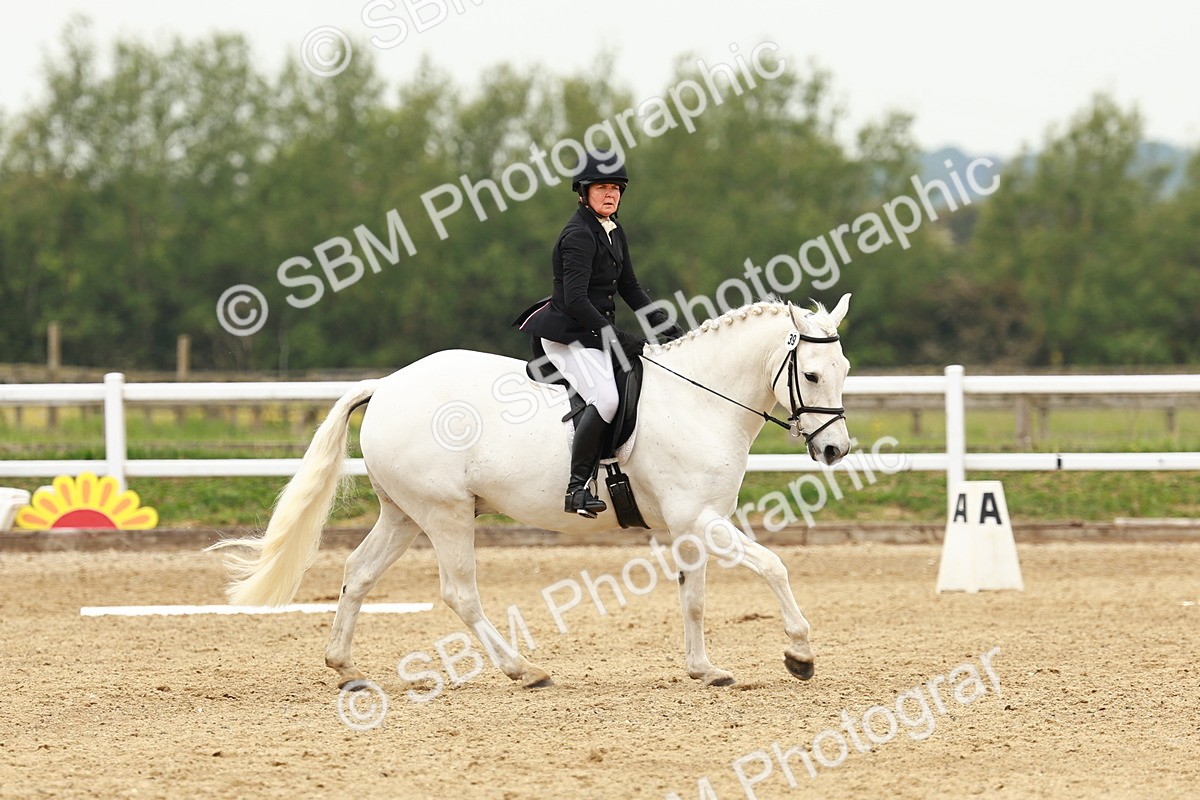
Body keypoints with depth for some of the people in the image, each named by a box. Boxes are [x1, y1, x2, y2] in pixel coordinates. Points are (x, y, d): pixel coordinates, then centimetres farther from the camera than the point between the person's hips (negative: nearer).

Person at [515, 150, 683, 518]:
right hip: (569, 336, -10)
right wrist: (616, 336, -23)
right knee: (604, 398, -28)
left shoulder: (614, 232, 13)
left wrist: (662, 323, 9)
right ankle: (577, 488, -29)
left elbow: (629, 287, 21)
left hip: (596, 333, 10)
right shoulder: (578, 235, -16)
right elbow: (575, 300, -23)